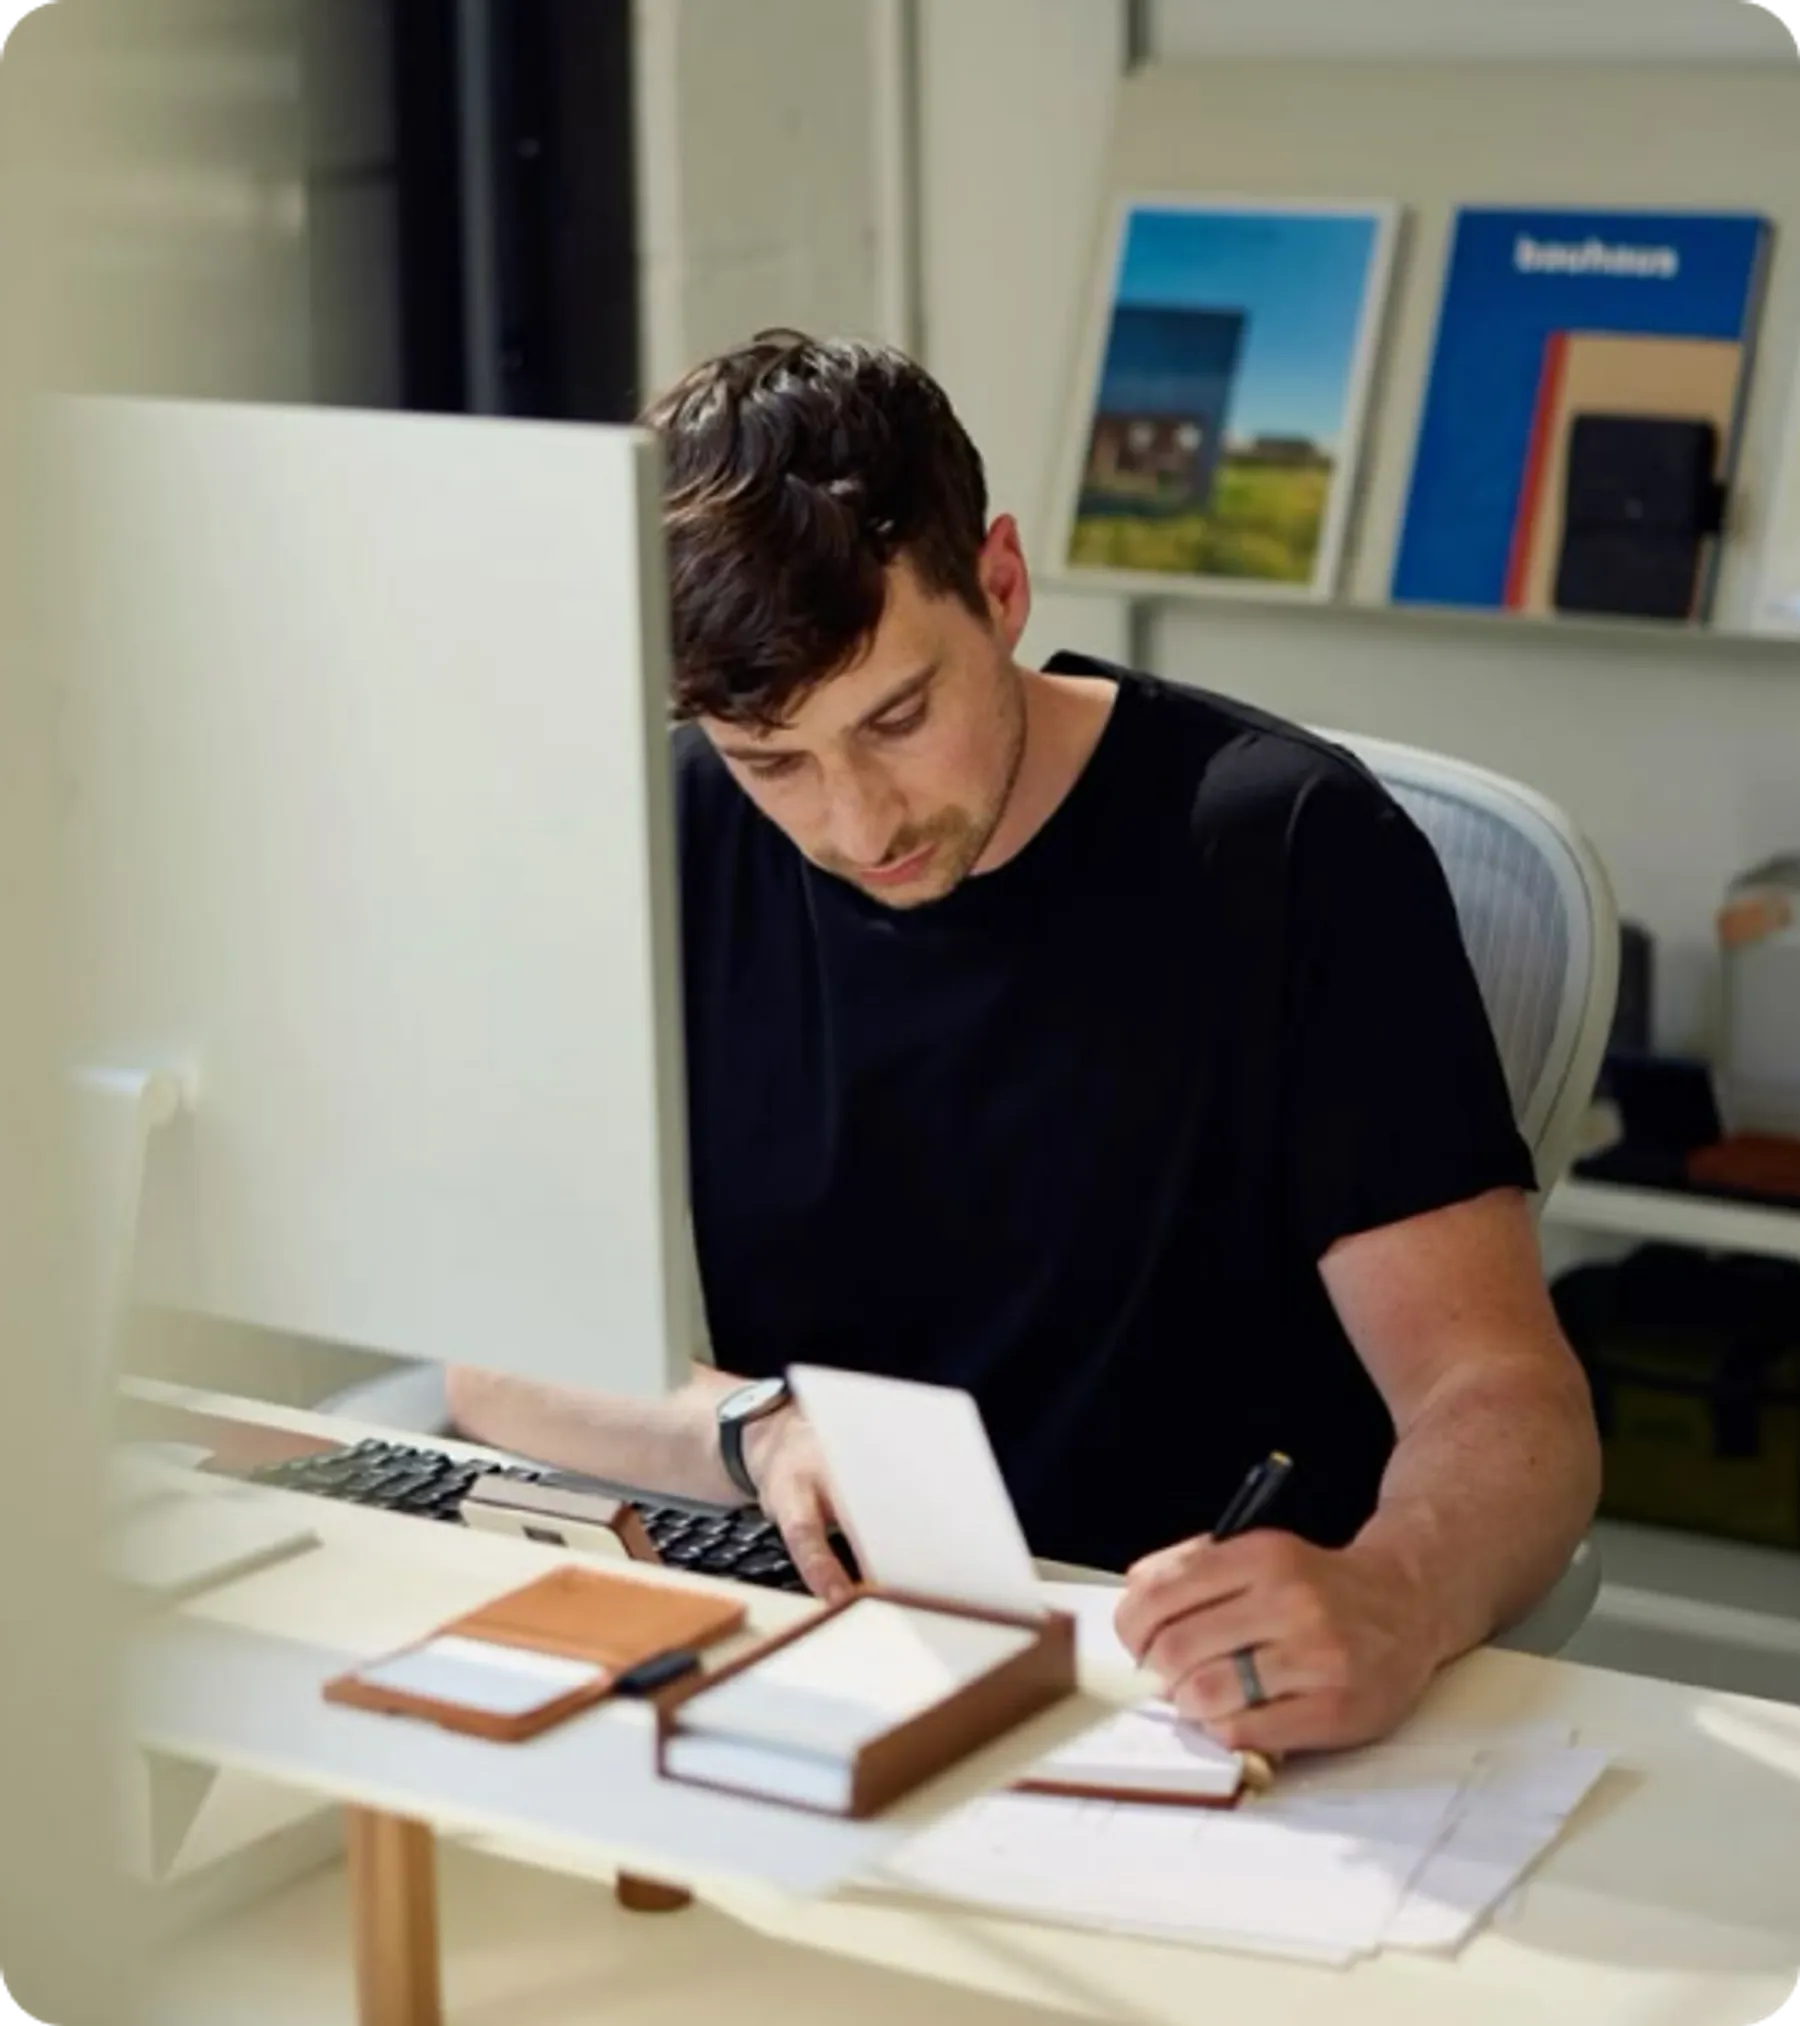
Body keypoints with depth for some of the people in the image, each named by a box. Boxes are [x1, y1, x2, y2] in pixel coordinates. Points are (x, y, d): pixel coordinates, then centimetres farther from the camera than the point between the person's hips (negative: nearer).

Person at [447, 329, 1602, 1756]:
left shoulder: (1292, 854, -12)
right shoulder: (666, 845, -1)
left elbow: (1502, 1397, -17)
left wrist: (1389, 1610, -39)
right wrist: (758, 1430, -18)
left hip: (1183, 1692, -1)